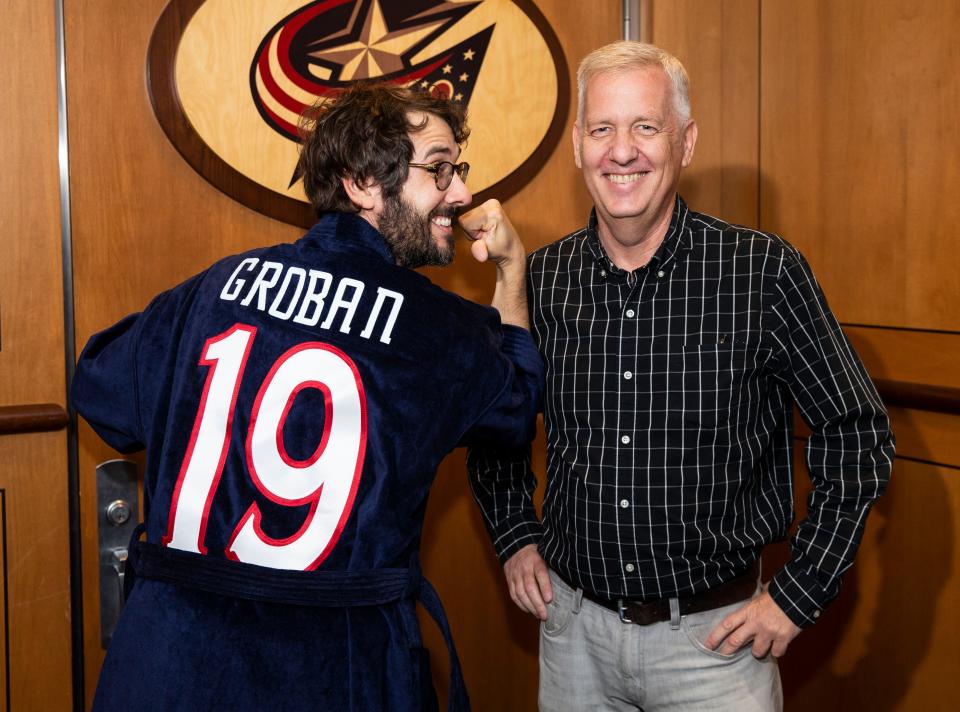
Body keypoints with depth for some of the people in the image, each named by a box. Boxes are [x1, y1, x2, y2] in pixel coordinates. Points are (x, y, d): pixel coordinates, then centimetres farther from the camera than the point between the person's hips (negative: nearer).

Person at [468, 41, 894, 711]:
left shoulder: (764, 271, -13)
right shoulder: (541, 279, -3)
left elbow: (856, 433, -7)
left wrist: (798, 595, -9)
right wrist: (515, 537, 6)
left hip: (714, 632, -3)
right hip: (575, 628, 3)